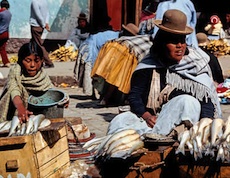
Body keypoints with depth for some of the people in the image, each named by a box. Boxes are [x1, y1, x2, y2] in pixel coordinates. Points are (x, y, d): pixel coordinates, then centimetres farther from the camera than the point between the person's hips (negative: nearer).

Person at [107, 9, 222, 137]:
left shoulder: (197, 64, 4)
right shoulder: (149, 65, 5)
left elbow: (207, 99, -2)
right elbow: (134, 95, 2)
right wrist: (146, 116, -18)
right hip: (153, 118, 1)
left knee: (188, 101, -32)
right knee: (119, 122, -23)